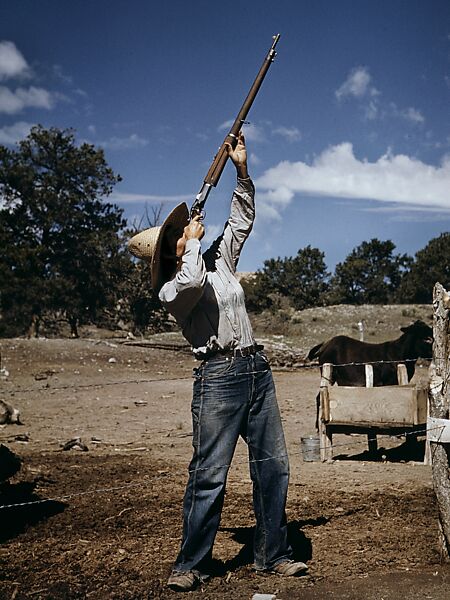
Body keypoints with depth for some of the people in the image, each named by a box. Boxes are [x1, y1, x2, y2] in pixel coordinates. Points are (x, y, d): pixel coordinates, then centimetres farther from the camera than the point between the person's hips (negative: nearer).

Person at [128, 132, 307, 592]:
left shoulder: (218, 260, 18)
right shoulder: (172, 290, -3)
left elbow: (242, 219, 21)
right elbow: (193, 281, -26)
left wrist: (241, 170, 10)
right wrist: (194, 240, -9)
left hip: (257, 368, 7)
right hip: (219, 376, -7)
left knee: (273, 465, 8)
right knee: (209, 474, -6)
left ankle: (273, 554, 19)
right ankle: (191, 564, 6)